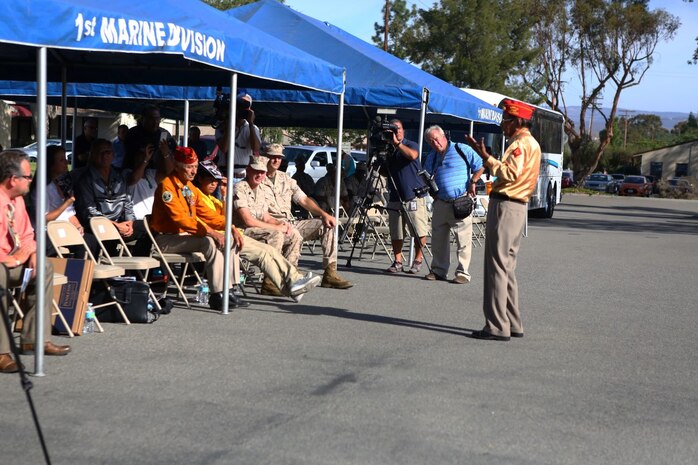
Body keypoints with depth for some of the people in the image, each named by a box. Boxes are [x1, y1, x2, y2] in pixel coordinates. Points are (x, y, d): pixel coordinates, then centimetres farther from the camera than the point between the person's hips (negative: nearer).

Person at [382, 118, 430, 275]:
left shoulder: (411, 145, 1)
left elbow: (412, 155, -23)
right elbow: (385, 172, 16)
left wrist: (397, 143, -21)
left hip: (414, 196, -4)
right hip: (395, 197, 4)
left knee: (419, 231, -6)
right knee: (396, 233, 3)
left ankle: (418, 260, 8)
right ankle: (397, 262, 11)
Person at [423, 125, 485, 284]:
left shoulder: (462, 150, -3)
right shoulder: (430, 158, 16)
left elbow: (480, 167, 0)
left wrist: (472, 183, -5)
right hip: (440, 203, 6)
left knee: (463, 240, -5)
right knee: (438, 239, 9)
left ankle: (463, 273, -1)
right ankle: (439, 270, 18)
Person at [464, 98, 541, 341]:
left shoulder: (521, 143, -12)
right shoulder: (531, 143, 21)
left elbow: (510, 173, -23)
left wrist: (486, 157, -15)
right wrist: (488, 157, 13)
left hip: (506, 206, -11)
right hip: (518, 206, 11)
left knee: (497, 266, -9)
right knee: (507, 266, 15)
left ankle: (497, 326, -8)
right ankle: (512, 324, 19)